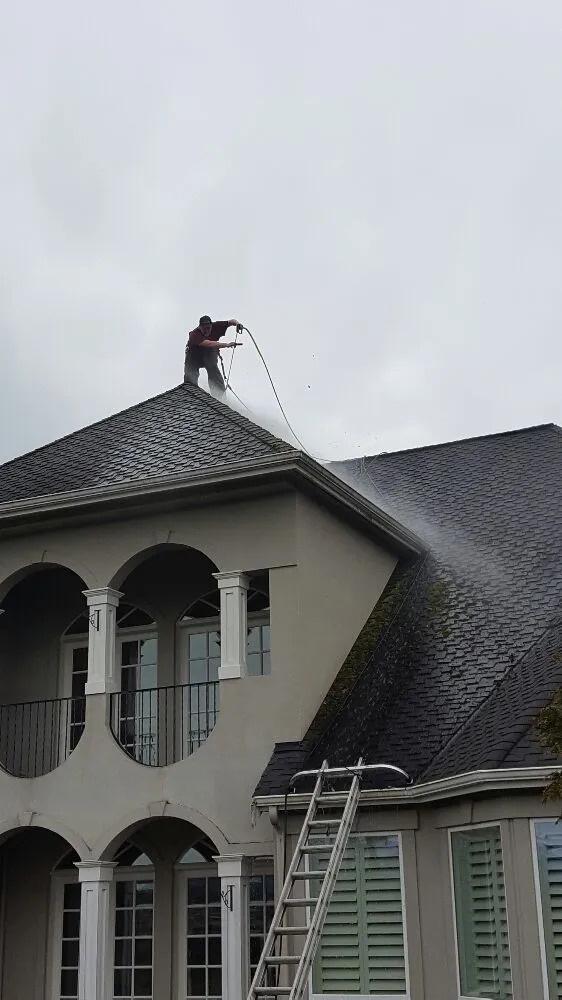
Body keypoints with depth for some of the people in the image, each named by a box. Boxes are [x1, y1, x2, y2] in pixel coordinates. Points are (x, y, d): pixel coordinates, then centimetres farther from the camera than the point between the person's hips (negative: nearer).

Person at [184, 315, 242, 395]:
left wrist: (236, 323, -37)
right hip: (194, 357, -2)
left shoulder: (215, 327, -24)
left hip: (209, 355, 2)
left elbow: (230, 322, -13)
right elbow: (209, 344, -50)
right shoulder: (194, 335, -37)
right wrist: (226, 345, -59)